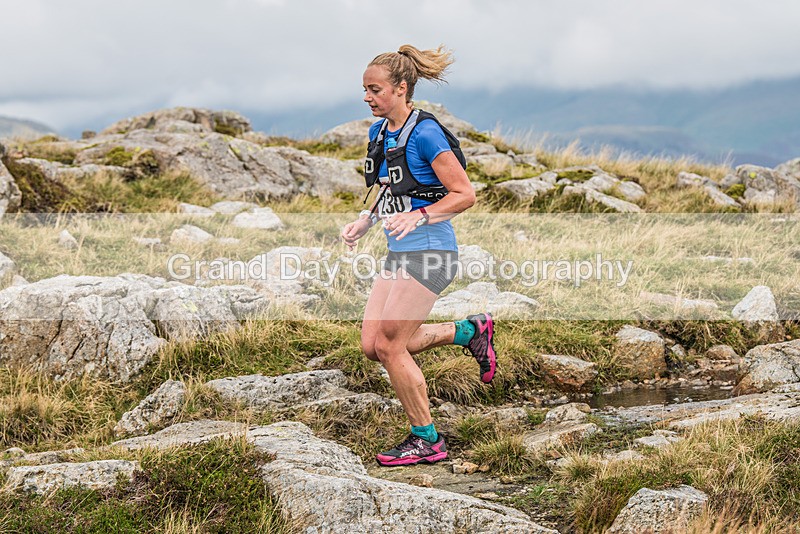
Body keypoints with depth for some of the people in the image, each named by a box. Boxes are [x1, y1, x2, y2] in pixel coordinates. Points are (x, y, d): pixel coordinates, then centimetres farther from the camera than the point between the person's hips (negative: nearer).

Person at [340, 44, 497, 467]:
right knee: (372, 346, 5)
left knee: (389, 346, -9)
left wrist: (418, 216, -26)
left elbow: (464, 195, -15)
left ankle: (427, 440, 7)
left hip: (429, 253, -9)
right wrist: (365, 221, 8)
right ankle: (469, 331, 21)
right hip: (399, 253, 9)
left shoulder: (425, 134, -16)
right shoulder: (379, 132, 10)